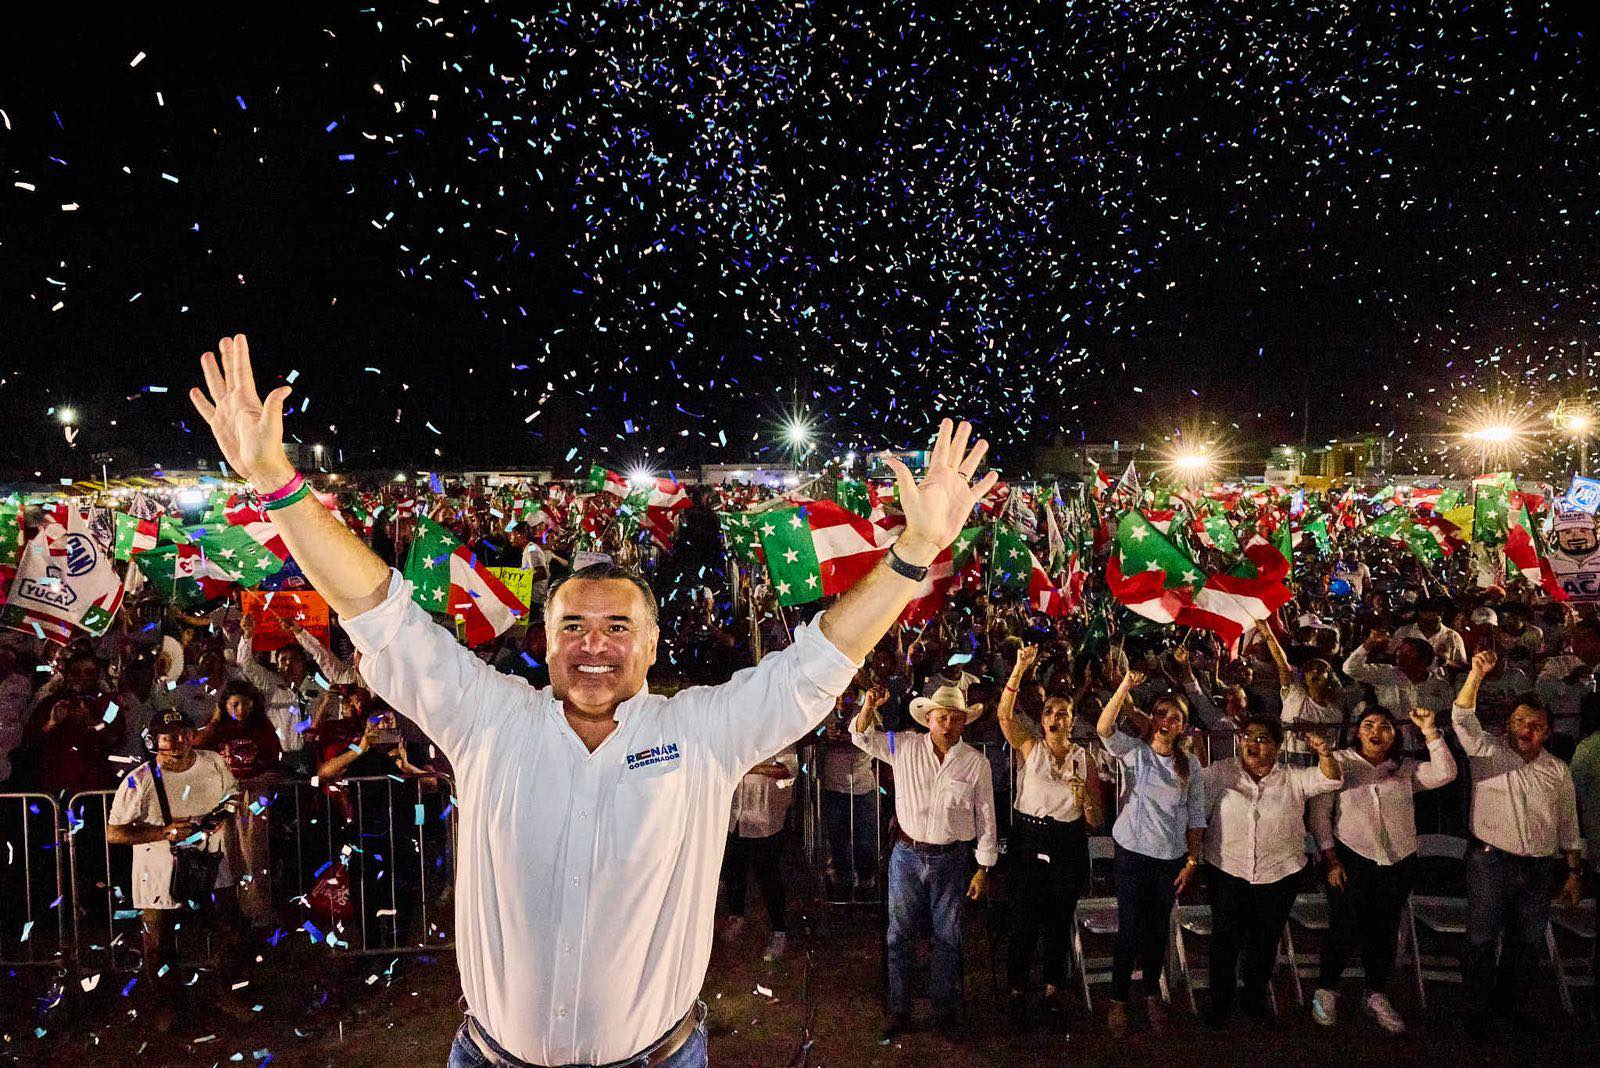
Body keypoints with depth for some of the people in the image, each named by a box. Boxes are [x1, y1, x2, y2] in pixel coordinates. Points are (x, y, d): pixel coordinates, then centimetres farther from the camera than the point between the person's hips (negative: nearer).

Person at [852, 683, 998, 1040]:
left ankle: (946, 1011, 27)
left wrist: (983, 870, 1)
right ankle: (898, 1010, 23)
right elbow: (861, 736, 5)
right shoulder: (905, 747, -2)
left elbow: (985, 820, 1)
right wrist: (870, 705, -15)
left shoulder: (977, 763, -4)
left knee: (947, 938, 10)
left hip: (951, 859, -1)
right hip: (907, 854, 1)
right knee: (900, 934, 8)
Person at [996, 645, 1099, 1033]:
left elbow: (1095, 820, 6)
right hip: (1030, 838, -2)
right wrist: (1020, 668, -24)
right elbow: (1004, 714, -18)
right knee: (1024, 919, 1)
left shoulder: (1084, 757, 5)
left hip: (1068, 844, 2)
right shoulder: (1030, 747, 0)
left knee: (1060, 921, 12)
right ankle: (1018, 992, 19)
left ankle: (1053, 990, 29)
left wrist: (1085, 795, -17)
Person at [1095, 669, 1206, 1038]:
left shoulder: (1190, 765, 4)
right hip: (1132, 853, -3)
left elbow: (1197, 816, 7)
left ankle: (1151, 994, 33)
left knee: (1158, 929, 14)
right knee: (1130, 929, -1)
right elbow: (1104, 728, -25)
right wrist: (1125, 686, -34)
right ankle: (1118, 1000, 15)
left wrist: (1192, 860, 2)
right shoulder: (1134, 752, -5)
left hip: (1171, 859, 3)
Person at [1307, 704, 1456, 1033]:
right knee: (1345, 929, -3)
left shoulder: (1405, 769, 9)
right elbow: (1318, 812, -5)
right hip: (1351, 859, -4)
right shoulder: (1338, 762, -3)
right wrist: (1330, 858, -9)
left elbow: (1445, 774, -7)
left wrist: (1430, 731, -11)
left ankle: (1376, 994, 31)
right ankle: (1325, 990, 18)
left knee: (1384, 931, 13)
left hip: (1398, 862, 4)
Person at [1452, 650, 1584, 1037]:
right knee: (1481, 939, 1)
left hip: (1539, 870, 4)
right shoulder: (1488, 752, -1)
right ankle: (1478, 1012, 14)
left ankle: (1510, 1005, 30)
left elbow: (1569, 826, 13)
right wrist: (1476, 673, -30)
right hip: (1491, 863, -4)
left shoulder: (1558, 771, 9)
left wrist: (1574, 872, 10)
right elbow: (1462, 718, -19)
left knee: (1527, 943, 13)